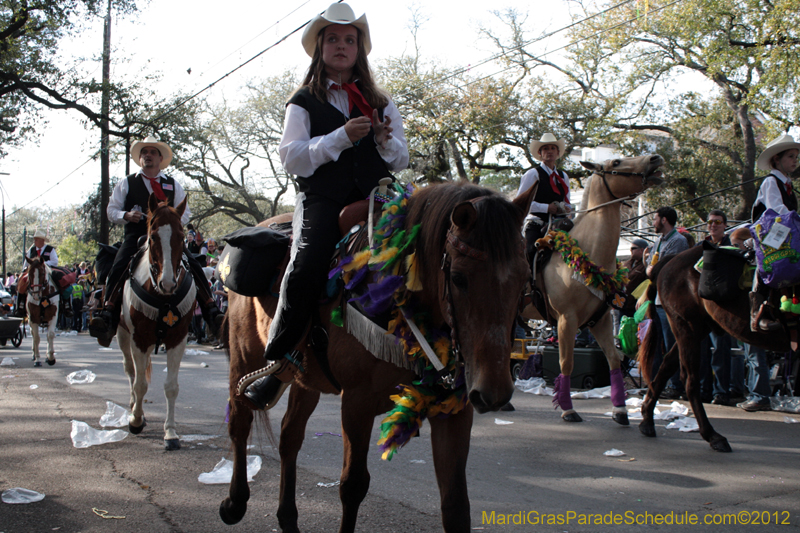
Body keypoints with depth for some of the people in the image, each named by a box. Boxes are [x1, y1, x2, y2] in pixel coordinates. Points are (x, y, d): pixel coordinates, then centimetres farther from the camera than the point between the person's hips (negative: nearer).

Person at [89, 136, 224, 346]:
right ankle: (108, 317, -30)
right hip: (136, 237, -1)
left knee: (194, 266, -19)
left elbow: (185, 213, 17)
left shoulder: (173, 185, 18)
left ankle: (212, 312, -17)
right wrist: (126, 215, -9)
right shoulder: (126, 183, 15)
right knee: (118, 268, -28)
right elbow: (112, 210, 13)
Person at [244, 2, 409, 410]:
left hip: (376, 196, 2)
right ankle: (279, 361, -17)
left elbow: (401, 160, 22)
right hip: (322, 198, -2)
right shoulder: (303, 102, 15)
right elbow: (292, 158, 2)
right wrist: (342, 137, -9)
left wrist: (385, 140, -1)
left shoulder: (381, 103, 24)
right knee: (306, 266, -29)